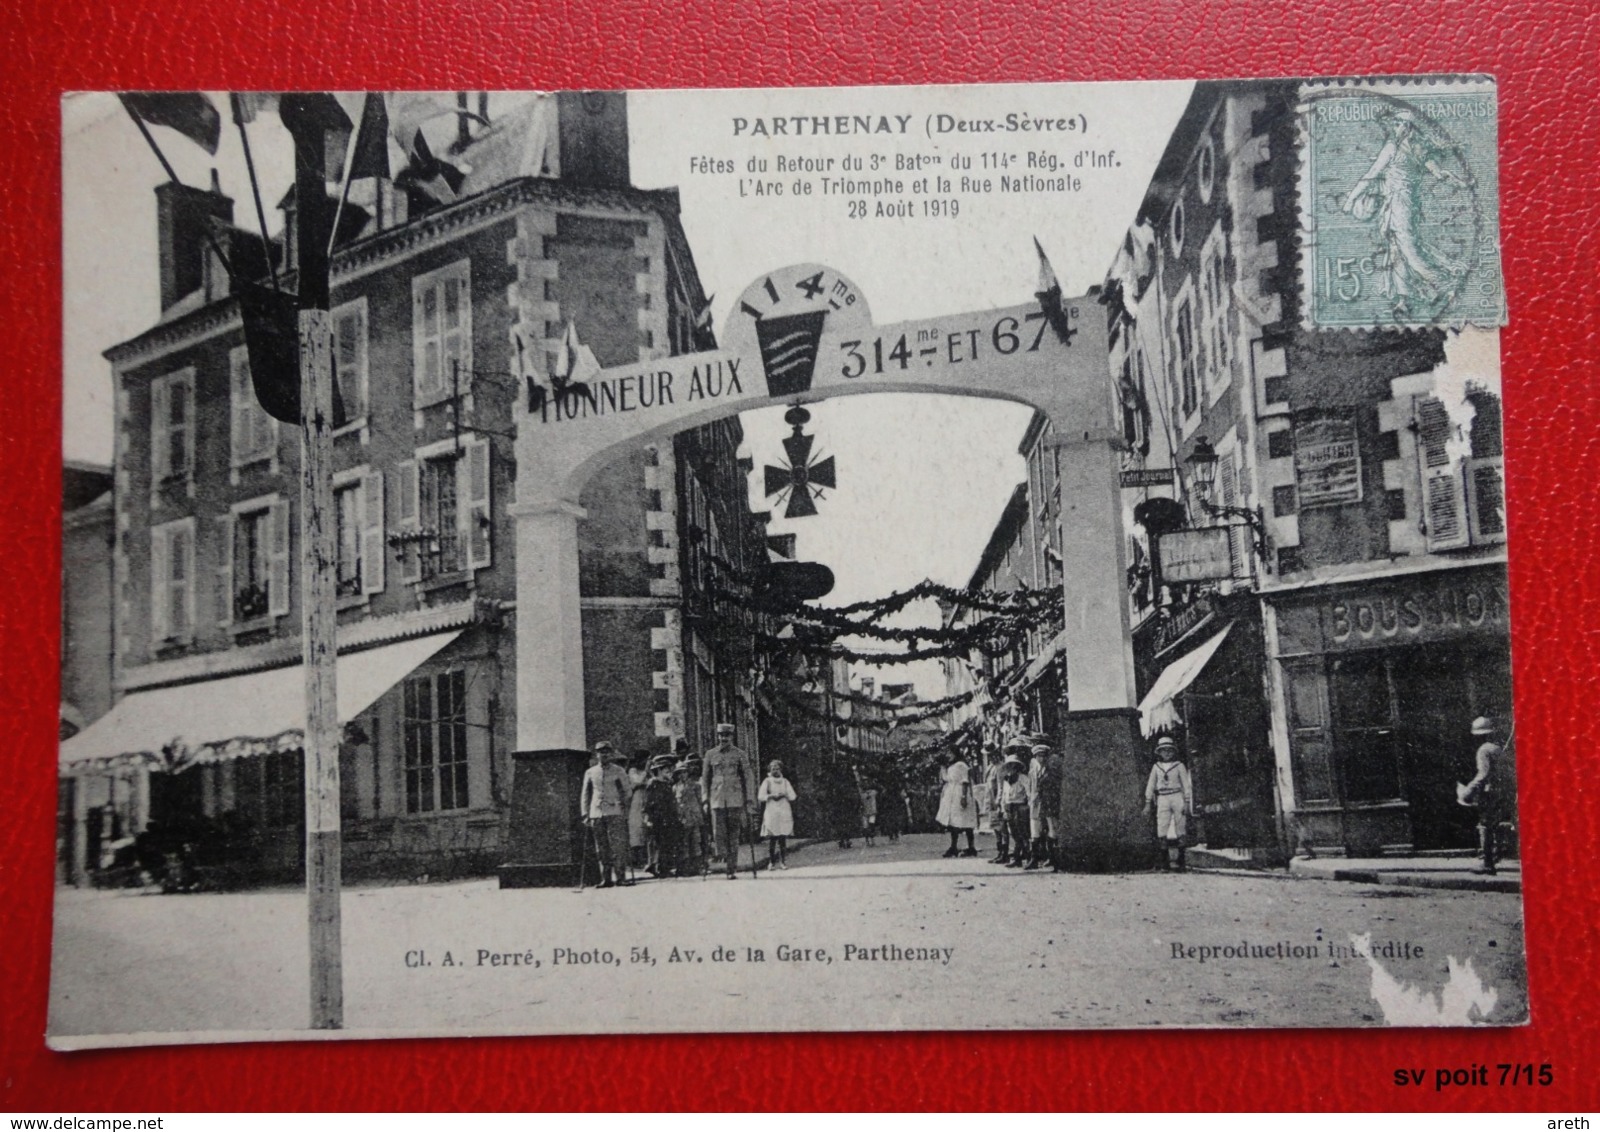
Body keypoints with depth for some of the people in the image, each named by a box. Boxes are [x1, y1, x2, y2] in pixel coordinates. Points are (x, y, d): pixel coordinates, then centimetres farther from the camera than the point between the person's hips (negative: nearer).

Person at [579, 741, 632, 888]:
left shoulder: (619, 771, 7)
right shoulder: (590, 773, 12)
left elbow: (628, 791, 12)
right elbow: (584, 794, 16)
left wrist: (623, 804, -3)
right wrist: (585, 814, 10)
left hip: (615, 812, -2)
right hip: (596, 814, 2)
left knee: (618, 846, -9)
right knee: (602, 848, 3)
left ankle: (620, 877, -7)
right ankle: (606, 878, 7)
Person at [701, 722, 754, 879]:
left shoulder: (740, 755, 4)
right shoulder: (710, 755, 8)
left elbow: (748, 778, 5)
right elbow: (705, 778, 13)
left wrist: (749, 799, -1)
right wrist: (705, 800, 7)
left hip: (735, 800, -1)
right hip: (717, 800, 1)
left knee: (734, 835, -1)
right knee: (719, 833, -6)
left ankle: (732, 869, 4)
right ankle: (725, 855, 20)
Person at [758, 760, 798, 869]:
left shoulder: (785, 781, 14)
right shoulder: (767, 781, 7)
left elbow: (792, 796, 9)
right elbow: (760, 797, 0)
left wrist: (784, 794, -7)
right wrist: (771, 796, -12)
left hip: (784, 812, 2)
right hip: (771, 812, -2)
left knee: (783, 838, -4)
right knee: (772, 838, -7)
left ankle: (783, 862, -2)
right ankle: (771, 862, -4)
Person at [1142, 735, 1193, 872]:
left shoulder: (1179, 766, 3)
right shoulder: (1156, 767, 11)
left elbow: (1186, 785, 3)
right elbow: (1150, 786, 13)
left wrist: (1187, 802, -4)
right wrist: (1148, 804, 9)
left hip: (1177, 798, -2)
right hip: (1162, 800, 2)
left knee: (1179, 831, -2)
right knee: (1163, 831, -10)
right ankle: (1172, 858, -5)